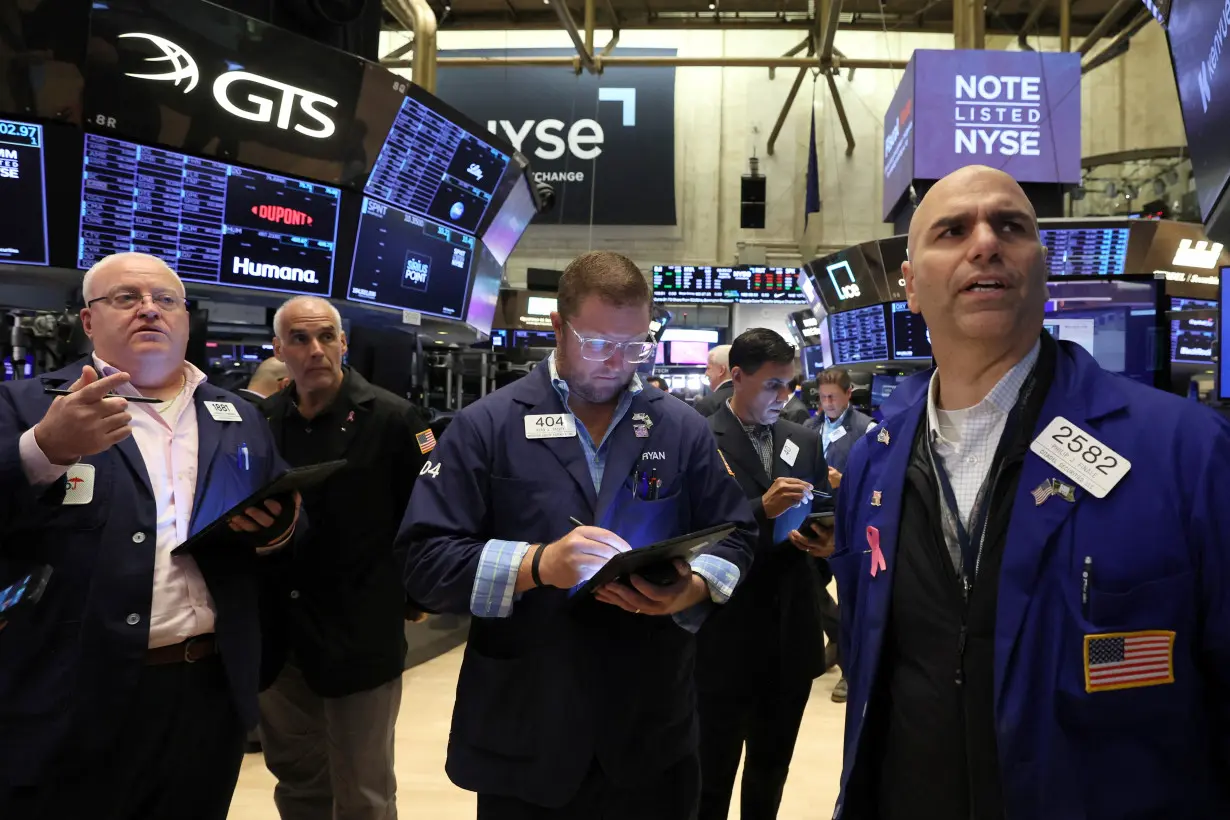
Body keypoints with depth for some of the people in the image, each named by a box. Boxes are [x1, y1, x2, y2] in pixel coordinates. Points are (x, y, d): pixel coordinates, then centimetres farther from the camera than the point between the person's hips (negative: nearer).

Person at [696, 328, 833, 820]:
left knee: (772, 765, 22)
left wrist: (826, 540, -10)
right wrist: (762, 508, -25)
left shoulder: (805, 442, 9)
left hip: (791, 632, 6)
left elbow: (824, 514, 12)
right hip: (726, 635, -5)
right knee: (713, 770, 10)